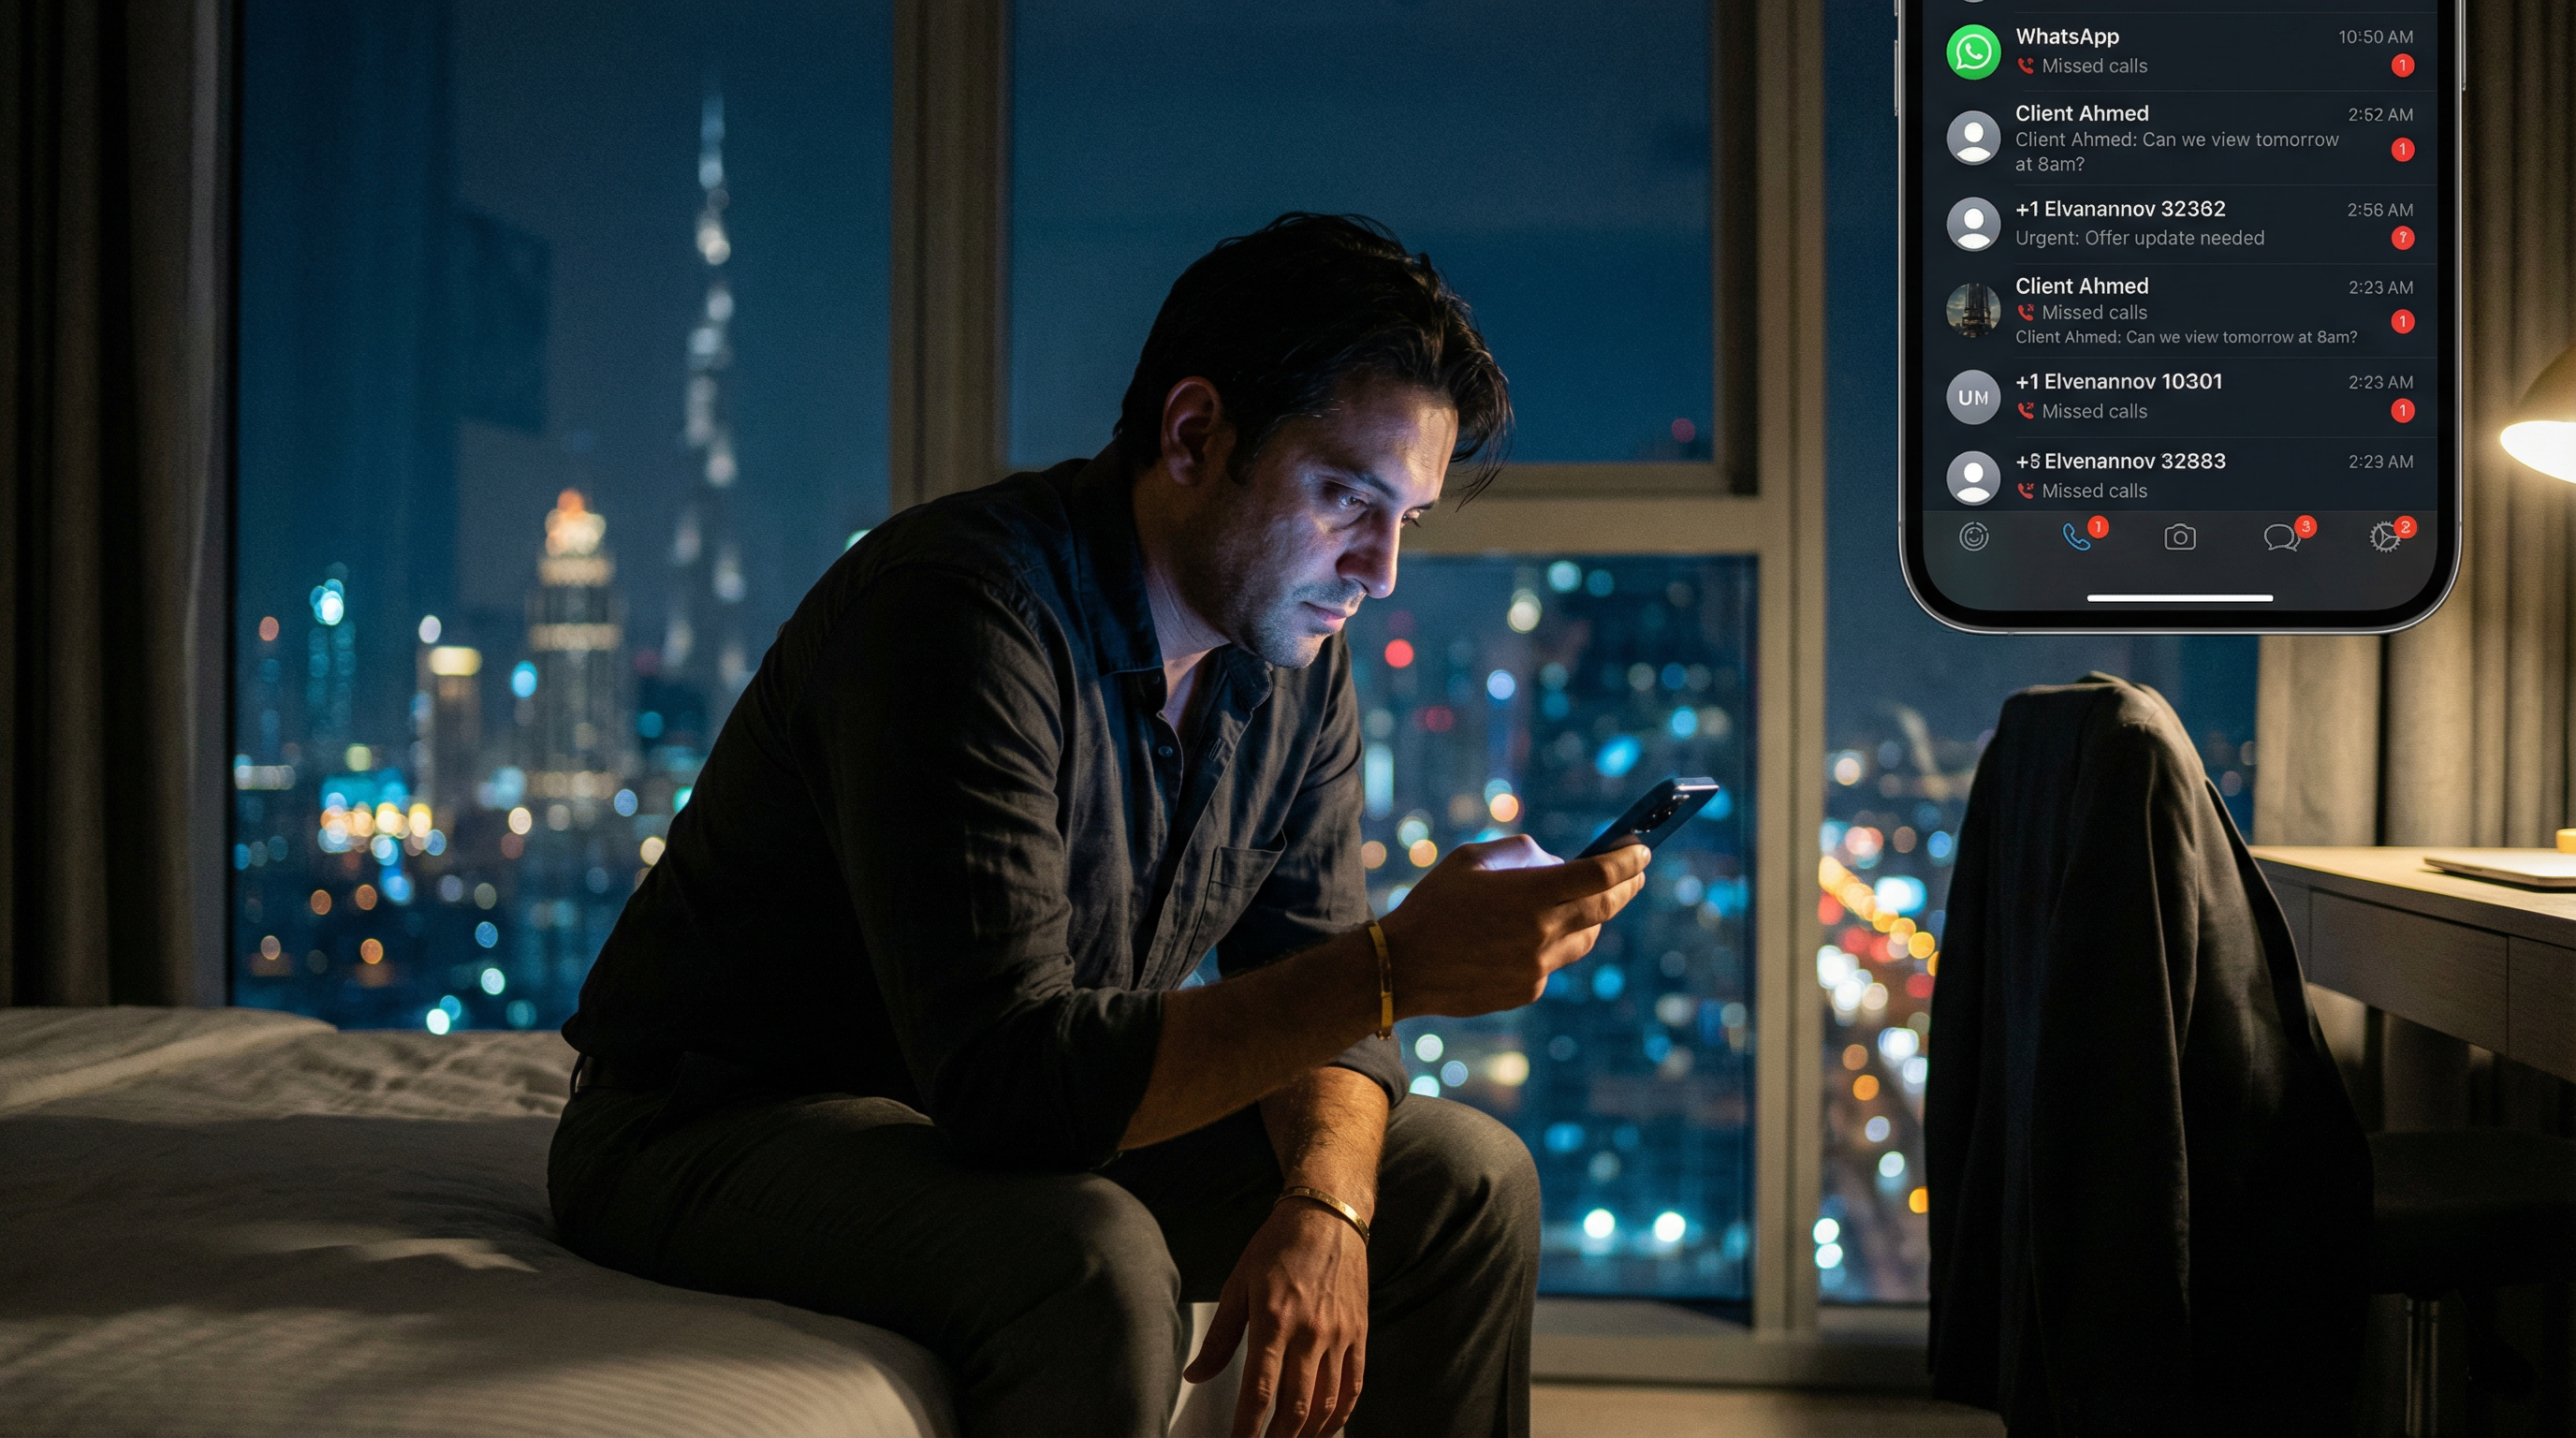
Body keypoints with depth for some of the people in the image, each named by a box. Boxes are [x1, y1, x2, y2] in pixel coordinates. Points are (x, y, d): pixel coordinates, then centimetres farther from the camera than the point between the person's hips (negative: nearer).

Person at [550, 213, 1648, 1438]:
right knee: (1093, 1263, -36)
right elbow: (1010, 1074, -35)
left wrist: (1322, 1203, -20)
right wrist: (1396, 968, -38)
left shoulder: (1297, 655, 0)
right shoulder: (960, 605, -28)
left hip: (1043, 1124, 8)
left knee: (1468, 1179, 4)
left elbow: (1306, 990, 1)